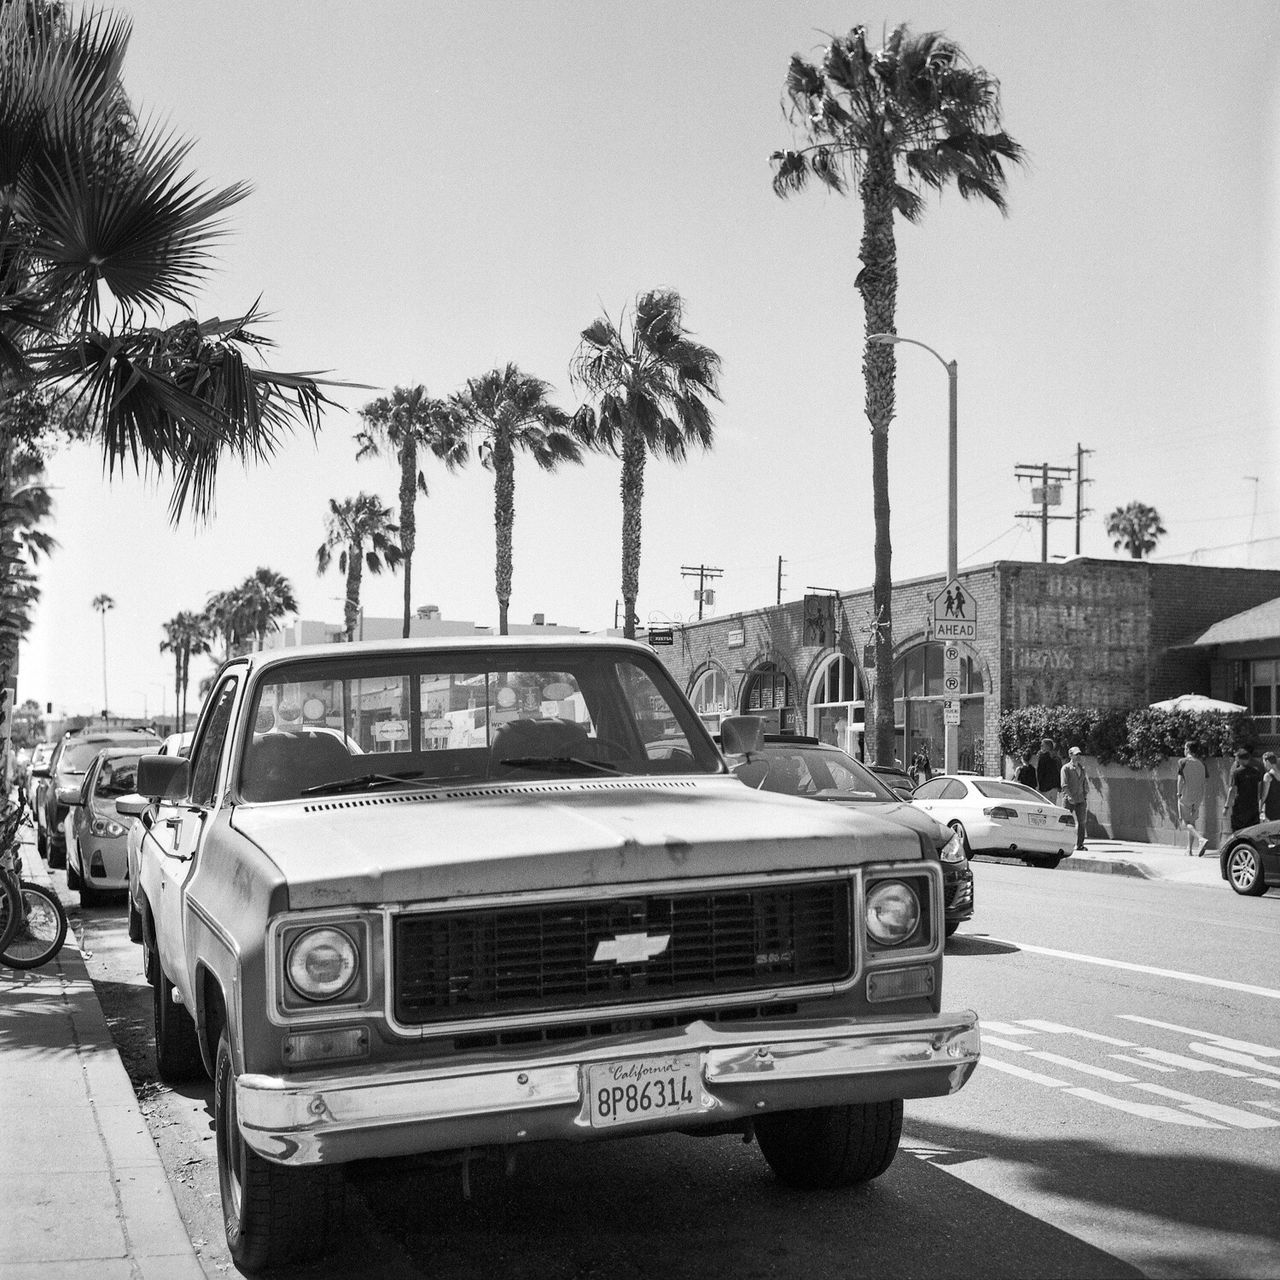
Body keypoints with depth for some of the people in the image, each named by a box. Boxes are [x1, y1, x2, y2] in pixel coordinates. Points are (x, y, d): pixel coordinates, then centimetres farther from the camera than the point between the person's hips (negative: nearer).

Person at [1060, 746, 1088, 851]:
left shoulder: (1082, 768, 16)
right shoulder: (1066, 768, -2)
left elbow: (1085, 783, 19)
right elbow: (1064, 785, -8)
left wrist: (1086, 796, 9)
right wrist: (1070, 797, -17)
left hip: (1080, 799, 5)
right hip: (1069, 800, -5)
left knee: (1082, 822, 1)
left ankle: (1079, 844, 6)